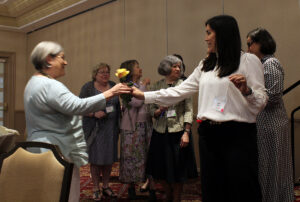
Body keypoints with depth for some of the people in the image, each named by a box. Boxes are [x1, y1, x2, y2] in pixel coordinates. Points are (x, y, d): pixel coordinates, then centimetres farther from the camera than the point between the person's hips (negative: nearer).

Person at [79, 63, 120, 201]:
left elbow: (119, 105, 20)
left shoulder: (114, 86, 10)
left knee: (109, 158, 8)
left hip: (111, 128, 4)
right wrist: (94, 113, -19)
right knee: (95, 158, 2)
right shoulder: (88, 87, -3)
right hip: (94, 128, -4)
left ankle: (106, 186, 24)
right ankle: (96, 189, 16)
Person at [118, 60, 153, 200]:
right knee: (132, 155, 1)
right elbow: (136, 102, -19)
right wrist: (144, 86, -9)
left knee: (147, 153, 4)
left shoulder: (142, 85, 13)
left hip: (146, 124, 5)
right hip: (132, 126, -5)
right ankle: (132, 186, 13)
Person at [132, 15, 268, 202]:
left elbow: (261, 102, -4)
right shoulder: (205, 65, 15)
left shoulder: (249, 60, -2)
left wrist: (246, 90, -25)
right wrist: (143, 95, 11)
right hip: (208, 134, 6)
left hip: (238, 134, -5)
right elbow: (179, 92, 14)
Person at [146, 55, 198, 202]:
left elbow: (189, 110, -5)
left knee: (178, 170, 5)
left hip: (178, 132, -2)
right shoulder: (156, 86, 5)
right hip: (160, 133, 3)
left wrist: (186, 132, -13)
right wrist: (159, 111, -13)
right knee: (162, 169, 11)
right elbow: (151, 110, 9)